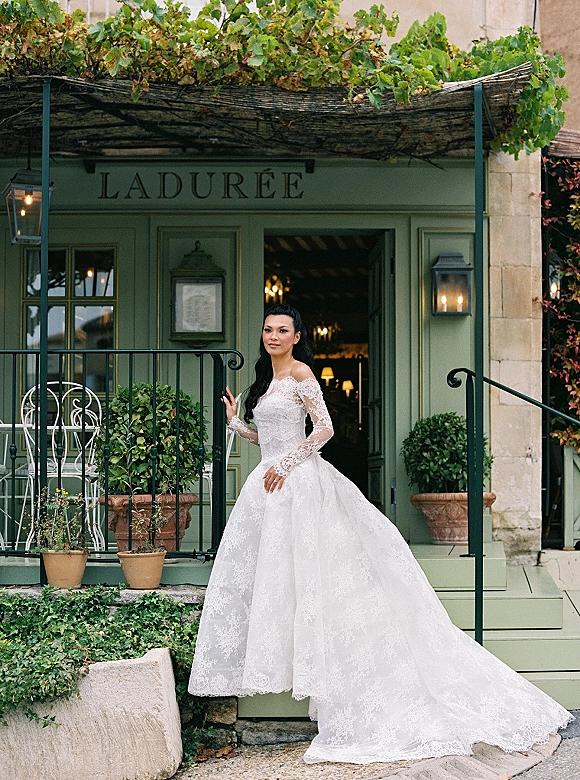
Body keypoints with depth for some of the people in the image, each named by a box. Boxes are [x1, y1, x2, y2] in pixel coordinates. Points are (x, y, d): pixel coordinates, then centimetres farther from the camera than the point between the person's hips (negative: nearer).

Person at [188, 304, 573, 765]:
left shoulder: (300, 372, -7)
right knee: (266, 569, 5)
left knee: (300, 568, -9)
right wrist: (235, 422, 14)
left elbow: (325, 429, -13)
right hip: (271, 482, 9)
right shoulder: (269, 379, 18)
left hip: (298, 483, -9)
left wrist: (285, 463, -15)